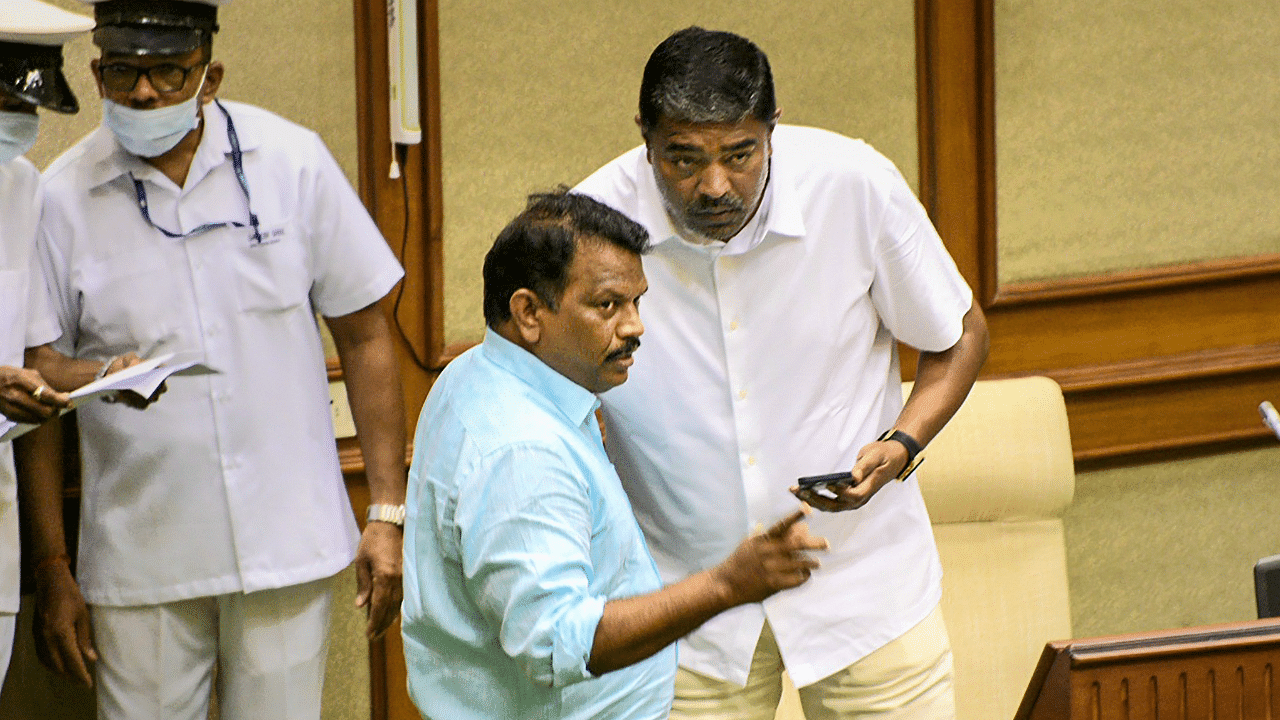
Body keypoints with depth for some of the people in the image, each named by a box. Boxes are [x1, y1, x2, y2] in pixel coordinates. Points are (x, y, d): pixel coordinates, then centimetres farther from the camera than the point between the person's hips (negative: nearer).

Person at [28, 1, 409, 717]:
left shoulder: (293, 162, 0)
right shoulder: (61, 200, -4)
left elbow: (364, 335, 6)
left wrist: (389, 511, 1)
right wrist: (53, 567, -1)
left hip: (288, 550, 1)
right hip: (139, 568, -1)